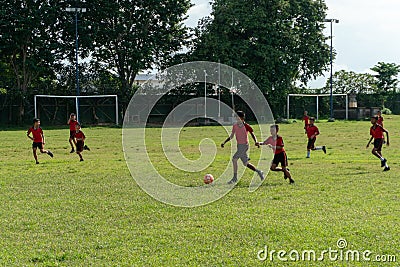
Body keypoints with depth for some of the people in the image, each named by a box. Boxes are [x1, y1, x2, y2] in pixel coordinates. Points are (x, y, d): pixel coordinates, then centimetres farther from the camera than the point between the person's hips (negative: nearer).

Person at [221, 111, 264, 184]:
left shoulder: (246, 126, -10)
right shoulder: (235, 126, 8)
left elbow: (252, 134, -7)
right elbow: (231, 136, 15)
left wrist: (256, 142, -24)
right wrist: (224, 142, 5)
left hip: (244, 145, -7)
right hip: (239, 145, 7)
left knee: (234, 159, -15)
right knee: (245, 163, 11)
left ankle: (235, 178, -8)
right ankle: (259, 172, 27)